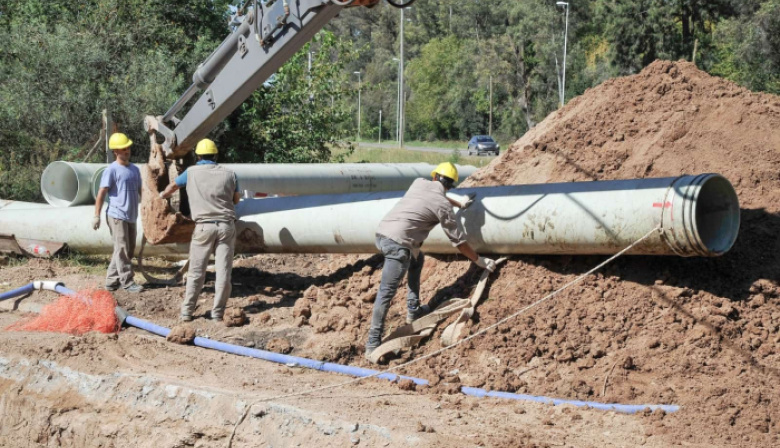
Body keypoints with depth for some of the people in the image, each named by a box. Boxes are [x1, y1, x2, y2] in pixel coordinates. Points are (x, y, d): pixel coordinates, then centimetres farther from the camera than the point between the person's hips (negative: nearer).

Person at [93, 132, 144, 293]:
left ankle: (112, 280, 18)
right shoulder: (111, 170, -9)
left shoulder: (134, 169, 14)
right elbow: (101, 193, -11)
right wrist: (96, 216, -15)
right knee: (122, 249, -6)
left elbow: (140, 191, 22)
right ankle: (127, 282, -3)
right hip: (117, 216, -8)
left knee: (129, 250, 11)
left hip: (131, 216, 8)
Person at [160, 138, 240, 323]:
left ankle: (187, 312, 6)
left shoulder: (192, 172, 4)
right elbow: (236, 200, 19)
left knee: (196, 272, 5)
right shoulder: (229, 174, 4)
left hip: (204, 226, -1)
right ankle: (217, 312, 4)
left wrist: (163, 195, 45)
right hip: (227, 226, 1)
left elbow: (172, 186, 23)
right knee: (223, 271, 4)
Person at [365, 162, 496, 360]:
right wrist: (480, 261, 19)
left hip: (382, 233, 8)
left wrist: (460, 204, 54)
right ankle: (373, 343, -11)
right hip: (398, 242, -8)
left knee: (417, 259, 32)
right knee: (386, 292, -9)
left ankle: (413, 310, 34)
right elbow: (458, 241, 7)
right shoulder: (443, 206, 0)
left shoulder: (419, 182, 15)